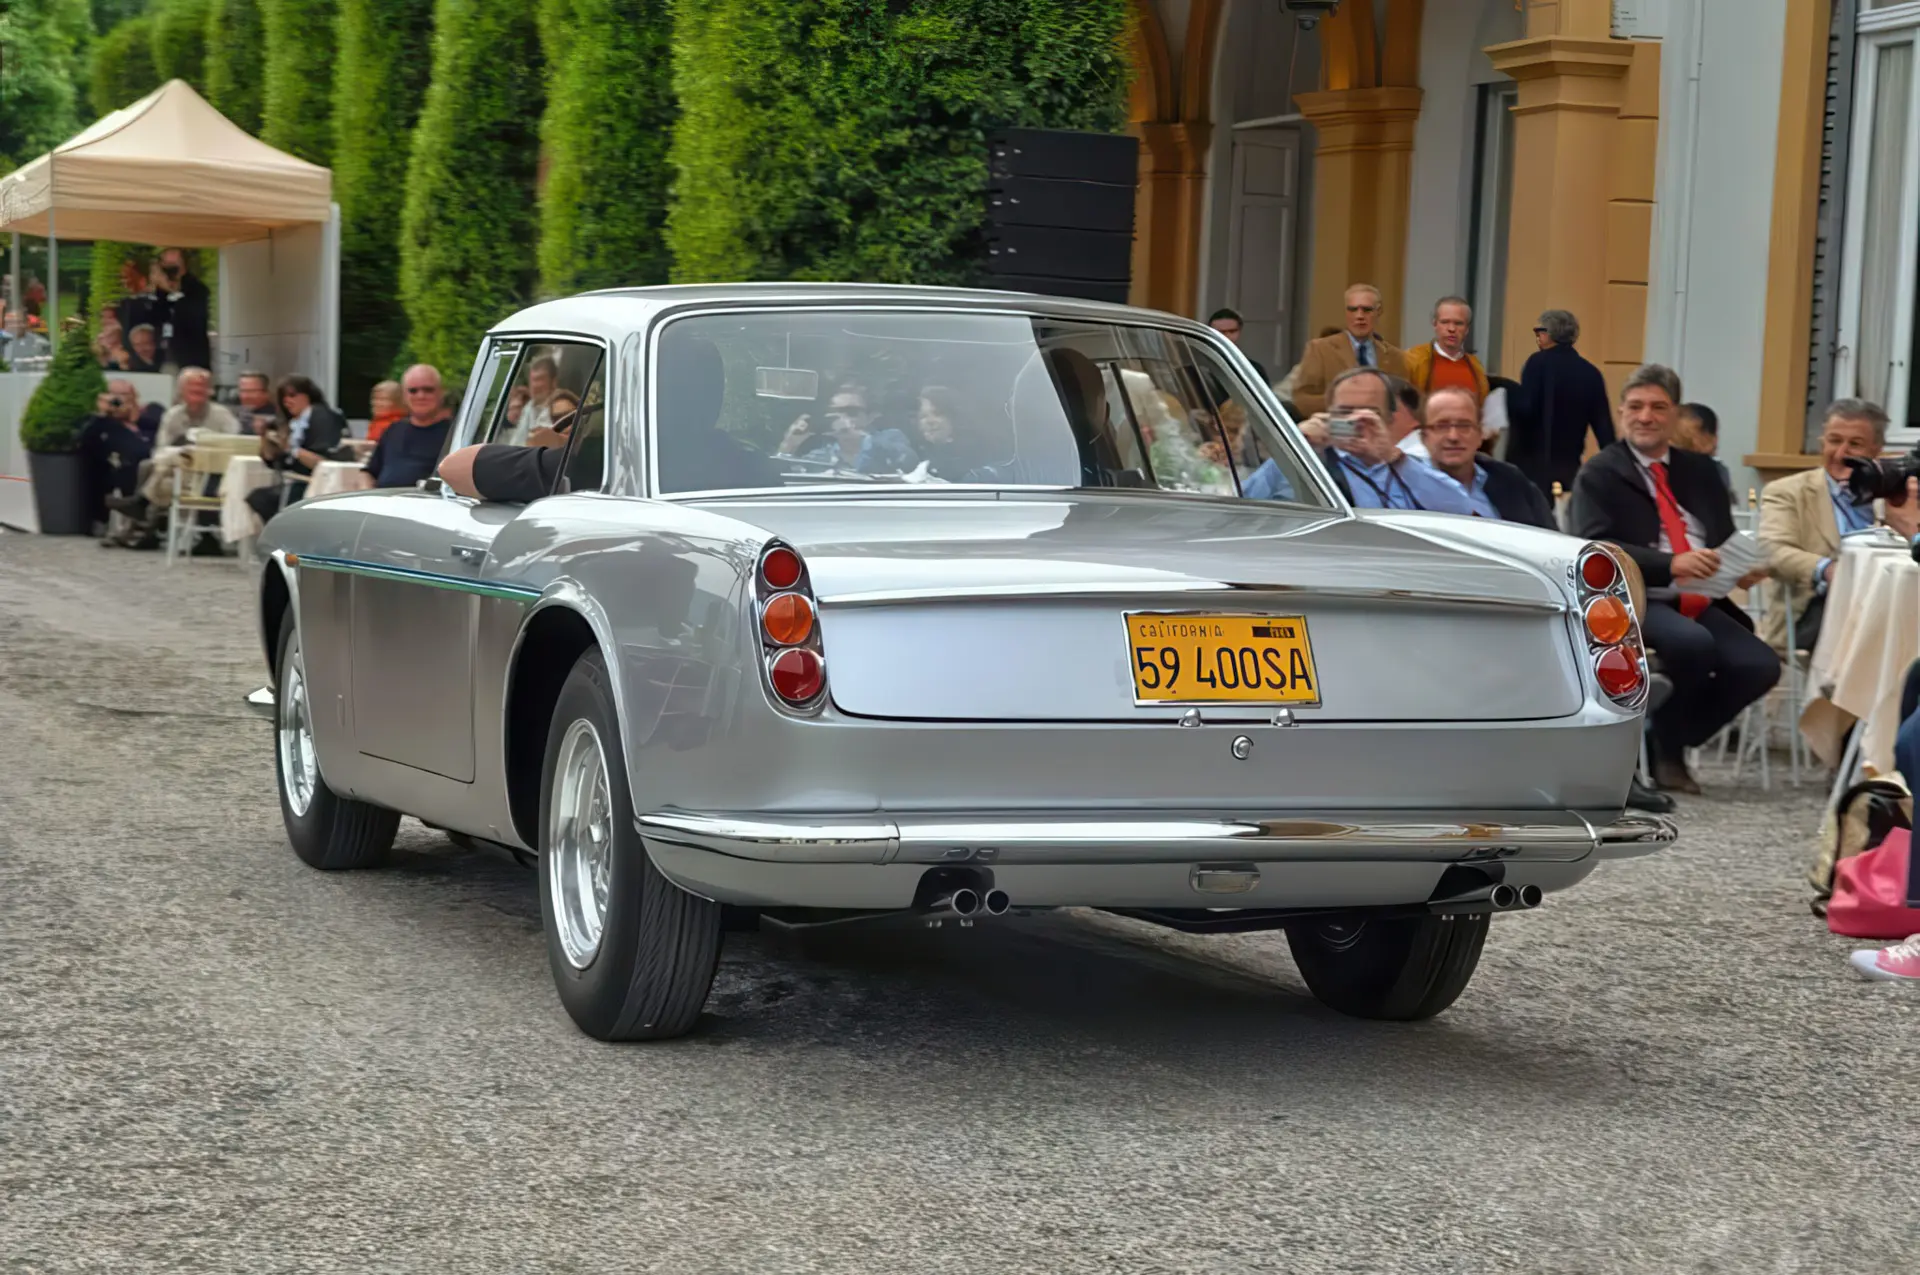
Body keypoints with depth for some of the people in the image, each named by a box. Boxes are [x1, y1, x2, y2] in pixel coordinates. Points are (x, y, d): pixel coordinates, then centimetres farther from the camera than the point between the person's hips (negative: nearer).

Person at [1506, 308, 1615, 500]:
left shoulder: (1539, 362, -7)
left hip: (1534, 464, -5)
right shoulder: (1591, 372, 9)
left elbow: (1525, 409, -15)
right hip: (1570, 465, 5)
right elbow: (1603, 425, 9)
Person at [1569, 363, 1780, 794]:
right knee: (1692, 642, -35)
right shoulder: (1599, 475, 3)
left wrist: (1744, 568, -5)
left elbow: (1726, 541, 20)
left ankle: (1664, 742, 3)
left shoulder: (1699, 472, 21)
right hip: (1634, 601, -6)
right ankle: (1665, 750, -8)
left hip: (1701, 602, 6)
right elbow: (1595, 548, -12)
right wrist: (1670, 565, -26)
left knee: (1760, 665, -19)